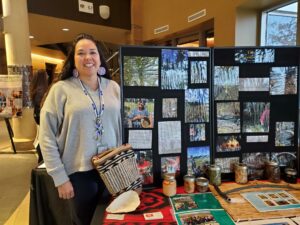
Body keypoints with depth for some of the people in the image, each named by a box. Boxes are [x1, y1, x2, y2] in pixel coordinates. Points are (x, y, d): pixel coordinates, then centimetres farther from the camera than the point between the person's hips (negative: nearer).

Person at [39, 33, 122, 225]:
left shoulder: (114, 88, 3)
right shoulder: (61, 89, -7)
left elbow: (122, 127, 8)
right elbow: (47, 138, -7)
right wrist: (60, 178, -8)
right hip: (79, 172, -2)